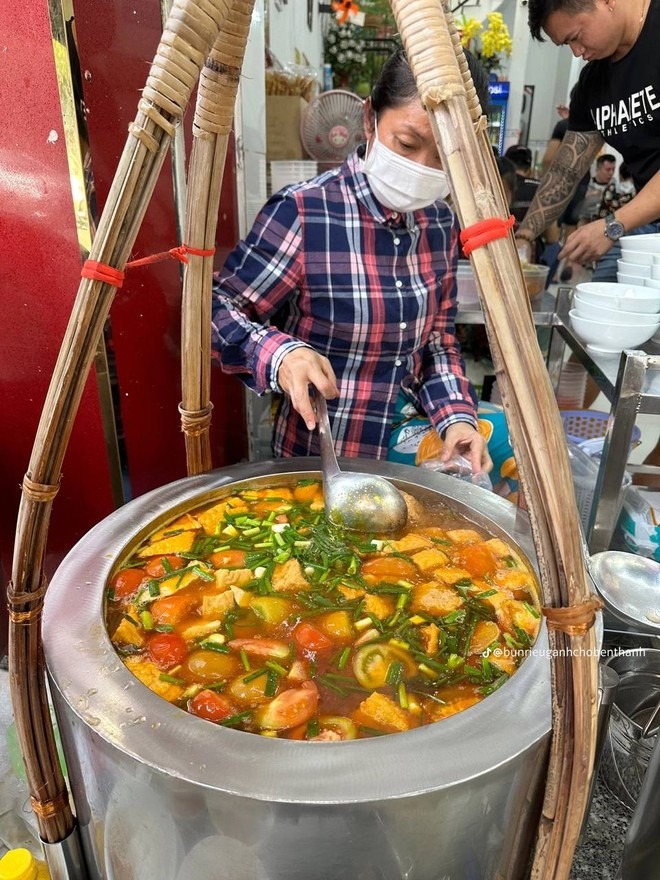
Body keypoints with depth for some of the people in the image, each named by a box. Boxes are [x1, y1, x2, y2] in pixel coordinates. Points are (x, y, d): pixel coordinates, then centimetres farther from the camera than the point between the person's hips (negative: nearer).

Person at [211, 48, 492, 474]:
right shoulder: (302, 213, -18)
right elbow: (218, 310, -10)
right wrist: (278, 353, -29)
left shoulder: (442, 222, 0)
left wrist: (457, 415, -6)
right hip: (315, 460, -4)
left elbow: (437, 338, 9)